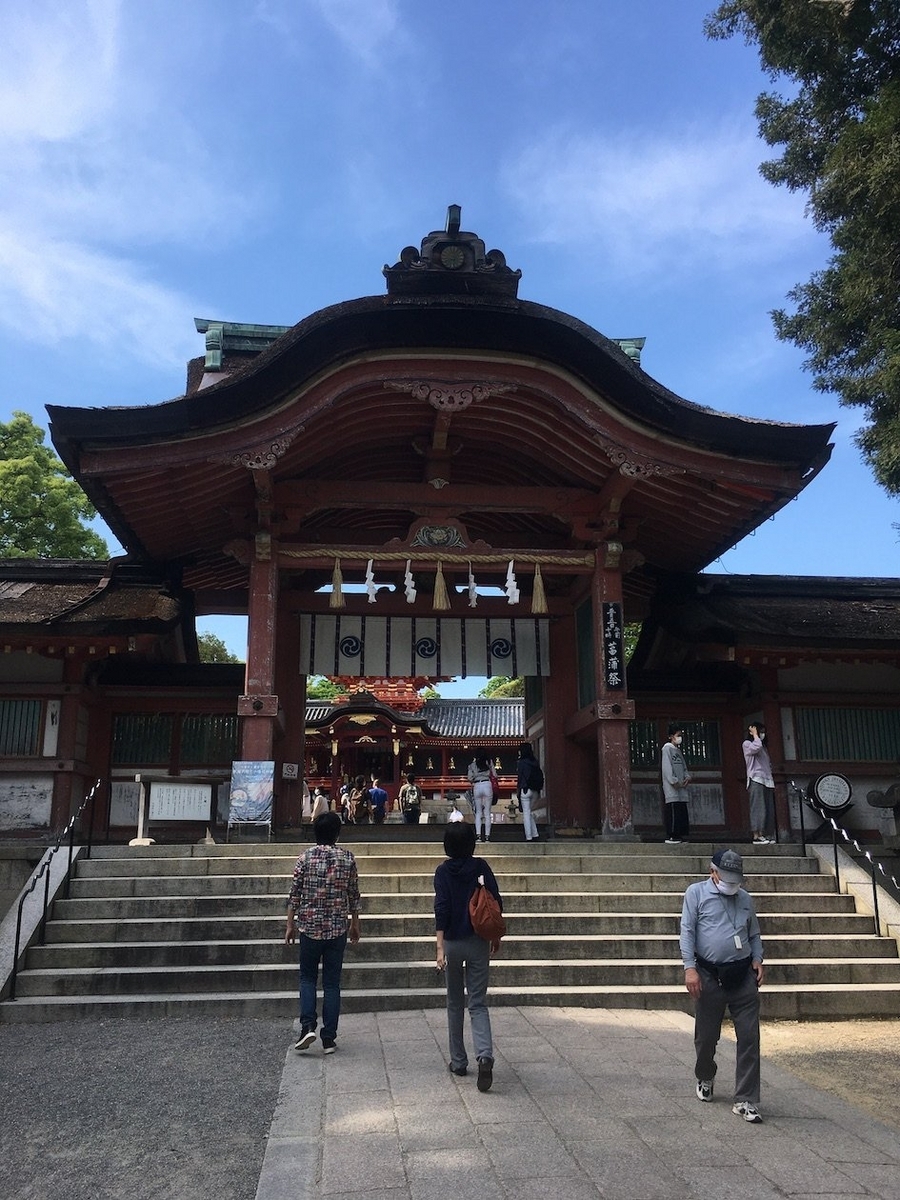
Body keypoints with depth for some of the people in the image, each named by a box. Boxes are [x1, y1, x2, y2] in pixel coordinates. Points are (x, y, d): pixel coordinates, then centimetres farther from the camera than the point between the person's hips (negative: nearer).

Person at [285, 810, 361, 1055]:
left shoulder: (305, 857, -6)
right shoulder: (347, 858, -2)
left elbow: (294, 894, -4)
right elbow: (354, 896, 4)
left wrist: (290, 925, 5)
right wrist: (355, 924, 15)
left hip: (310, 927, -1)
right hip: (338, 928, 1)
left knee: (307, 977, 15)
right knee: (332, 982, 8)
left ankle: (308, 1026, -1)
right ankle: (329, 1038, 9)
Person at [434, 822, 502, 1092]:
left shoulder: (444, 871, -7)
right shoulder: (482, 867, -2)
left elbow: (441, 909, -15)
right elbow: (496, 903, 0)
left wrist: (440, 947, -17)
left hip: (453, 942, -1)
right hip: (479, 943, 1)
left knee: (455, 1003, 15)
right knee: (478, 1003, 4)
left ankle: (458, 1062, 22)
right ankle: (485, 1055, -18)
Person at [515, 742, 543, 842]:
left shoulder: (521, 762, -9)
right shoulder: (535, 762, 8)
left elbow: (520, 777, -9)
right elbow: (541, 776, 8)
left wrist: (519, 788, -1)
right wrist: (539, 789, 13)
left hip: (525, 790, -6)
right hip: (535, 791, 6)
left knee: (526, 813, -1)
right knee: (530, 812, 17)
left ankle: (529, 837, -2)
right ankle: (535, 835, 14)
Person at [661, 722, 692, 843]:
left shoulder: (678, 750, 21)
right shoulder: (667, 748, -4)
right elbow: (666, 766, -13)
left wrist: (687, 777, 4)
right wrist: (674, 781, -17)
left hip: (681, 788, 9)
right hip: (671, 788, -9)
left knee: (683, 812, 6)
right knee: (673, 812, -11)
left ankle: (681, 835, 11)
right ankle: (670, 836, -10)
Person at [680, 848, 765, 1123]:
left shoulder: (744, 898, 13)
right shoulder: (696, 893, 0)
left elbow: (755, 935, 21)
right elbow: (687, 931, -6)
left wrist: (758, 960, 3)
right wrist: (690, 968, -15)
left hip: (743, 976, 3)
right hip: (709, 976, -3)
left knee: (749, 1038, -2)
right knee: (706, 1036, 11)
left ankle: (745, 1100, 6)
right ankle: (705, 1078, 39)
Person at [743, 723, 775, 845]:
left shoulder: (763, 746, 24)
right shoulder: (747, 744, 1)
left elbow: (768, 765, 22)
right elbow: (756, 747, -23)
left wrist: (772, 782, 15)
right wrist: (754, 734, -8)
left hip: (766, 781, 8)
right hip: (756, 780, -8)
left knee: (767, 809, 2)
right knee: (758, 808, -13)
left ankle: (762, 835, 2)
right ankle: (756, 836, -15)